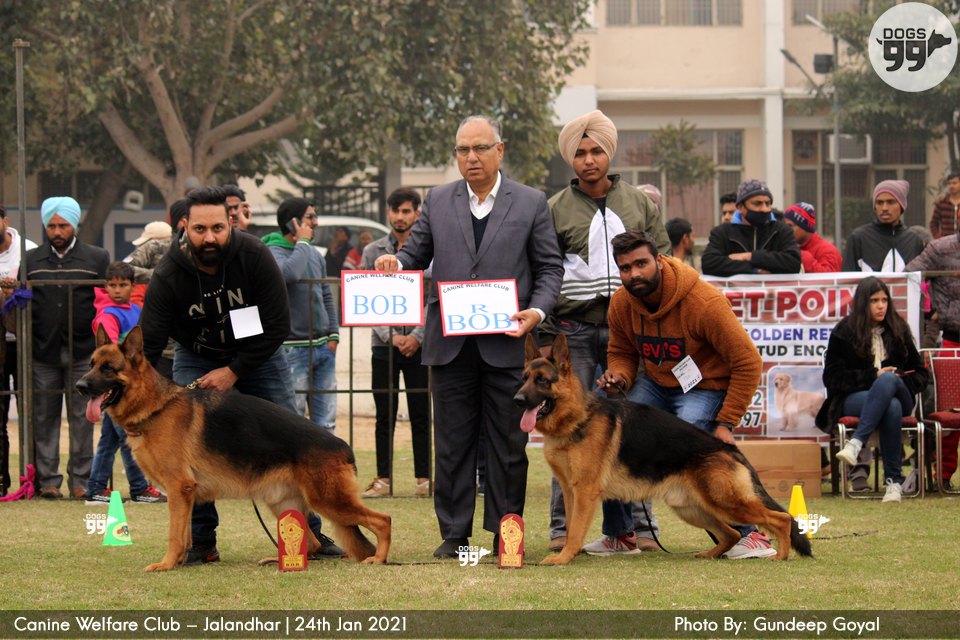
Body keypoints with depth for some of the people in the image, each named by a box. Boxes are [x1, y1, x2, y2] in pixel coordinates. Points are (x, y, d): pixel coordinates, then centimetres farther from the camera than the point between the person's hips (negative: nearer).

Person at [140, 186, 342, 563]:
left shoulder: (254, 256, -25)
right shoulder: (168, 275, -25)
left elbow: (278, 326, -18)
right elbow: (147, 345, -26)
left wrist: (235, 371, -21)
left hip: (258, 354, 0)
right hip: (196, 358, 0)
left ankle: (309, 533, 5)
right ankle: (201, 542, -4)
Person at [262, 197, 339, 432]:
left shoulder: (314, 254, 15)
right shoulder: (273, 252, -9)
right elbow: (289, 273, -31)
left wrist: (333, 335, 12)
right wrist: (303, 242, -15)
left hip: (324, 348, 7)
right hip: (293, 349, -7)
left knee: (326, 423, 7)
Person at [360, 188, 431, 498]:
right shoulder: (372, 252, 7)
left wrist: (417, 336, -11)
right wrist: (391, 336, -8)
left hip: (420, 344, -1)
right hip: (383, 344, 1)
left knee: (421, 416, 2)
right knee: (385, 417, 3)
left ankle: (423, 479, 6)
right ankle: (383, 479, 7)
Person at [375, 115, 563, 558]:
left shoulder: (531, 204, 6)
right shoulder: (437, 202, 11)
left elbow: (550, 267, 6)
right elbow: (417, 253, 14)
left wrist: (537, 311, -10)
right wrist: (395, 262, -9)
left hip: (508, 343, -2)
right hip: (451, 344, 2)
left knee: (507, 445, 2)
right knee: (452, 443, 4)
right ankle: (454, 534, 10)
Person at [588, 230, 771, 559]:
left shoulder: (705, 303, -27)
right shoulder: (621, 304, -9)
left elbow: (748, 363, -21)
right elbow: (621, 352, 11)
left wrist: (726, 423, -22)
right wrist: (619, 376, -15)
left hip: (705, 388, -6)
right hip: (654, 383, 6)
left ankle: (747, 534, -16)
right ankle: (619, 534, 5)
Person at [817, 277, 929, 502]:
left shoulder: (898, 330, 15)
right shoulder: (844, 332, 6)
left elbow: (921, 374, 17)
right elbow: (832, 378, 0)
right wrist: (872, 376, -12)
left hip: (899, 395, 2)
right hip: (853, 398, -2)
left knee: (888, 379, -38)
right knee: (892, 407, -39)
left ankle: (856, 443, -46)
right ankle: (893, 481, -39)